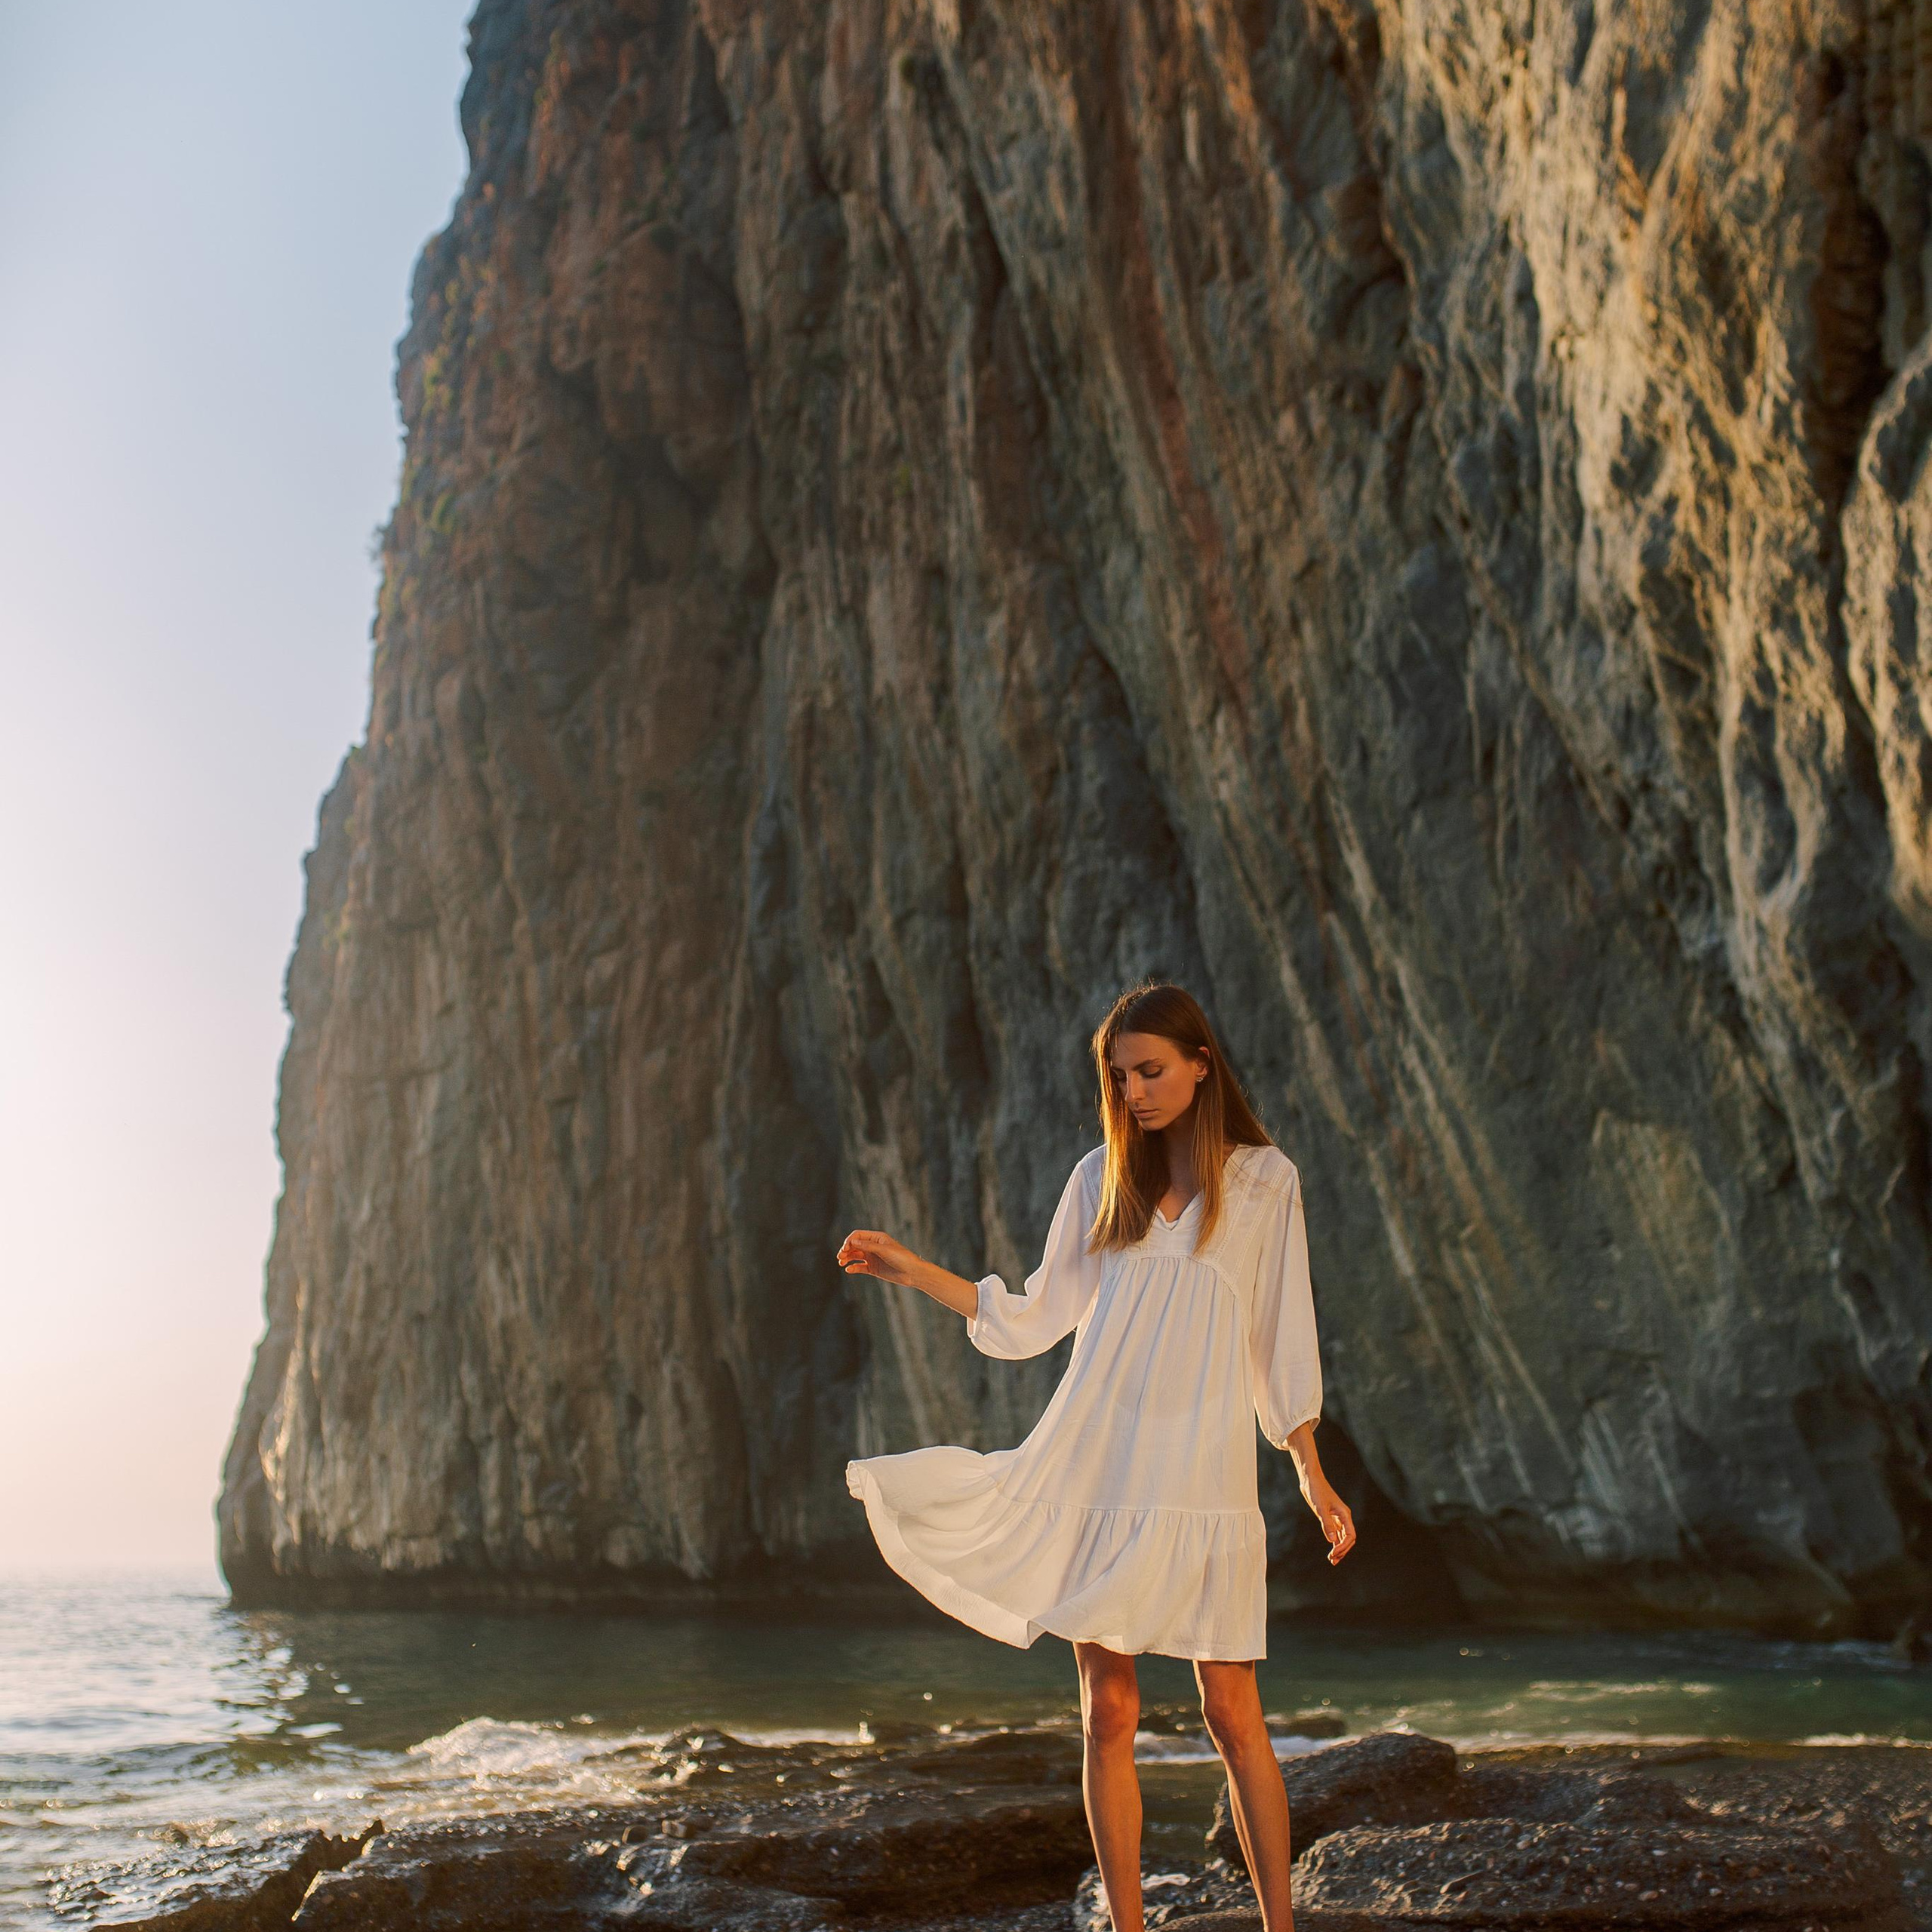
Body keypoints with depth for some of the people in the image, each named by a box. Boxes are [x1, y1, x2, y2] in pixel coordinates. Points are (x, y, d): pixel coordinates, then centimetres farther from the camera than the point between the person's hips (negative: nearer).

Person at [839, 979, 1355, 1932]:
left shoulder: (1264, 1180, 3)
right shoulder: (1101, 1178, 8)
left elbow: (1280, 1346, 7)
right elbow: (1030, 1319, 10)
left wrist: (1314, 1477, 5)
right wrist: (912, 1270, 3)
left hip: (1202, 1477, -2)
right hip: (1095, 1467, 2)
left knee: (1232, 1712, -1)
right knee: (1108, 1713, 4)